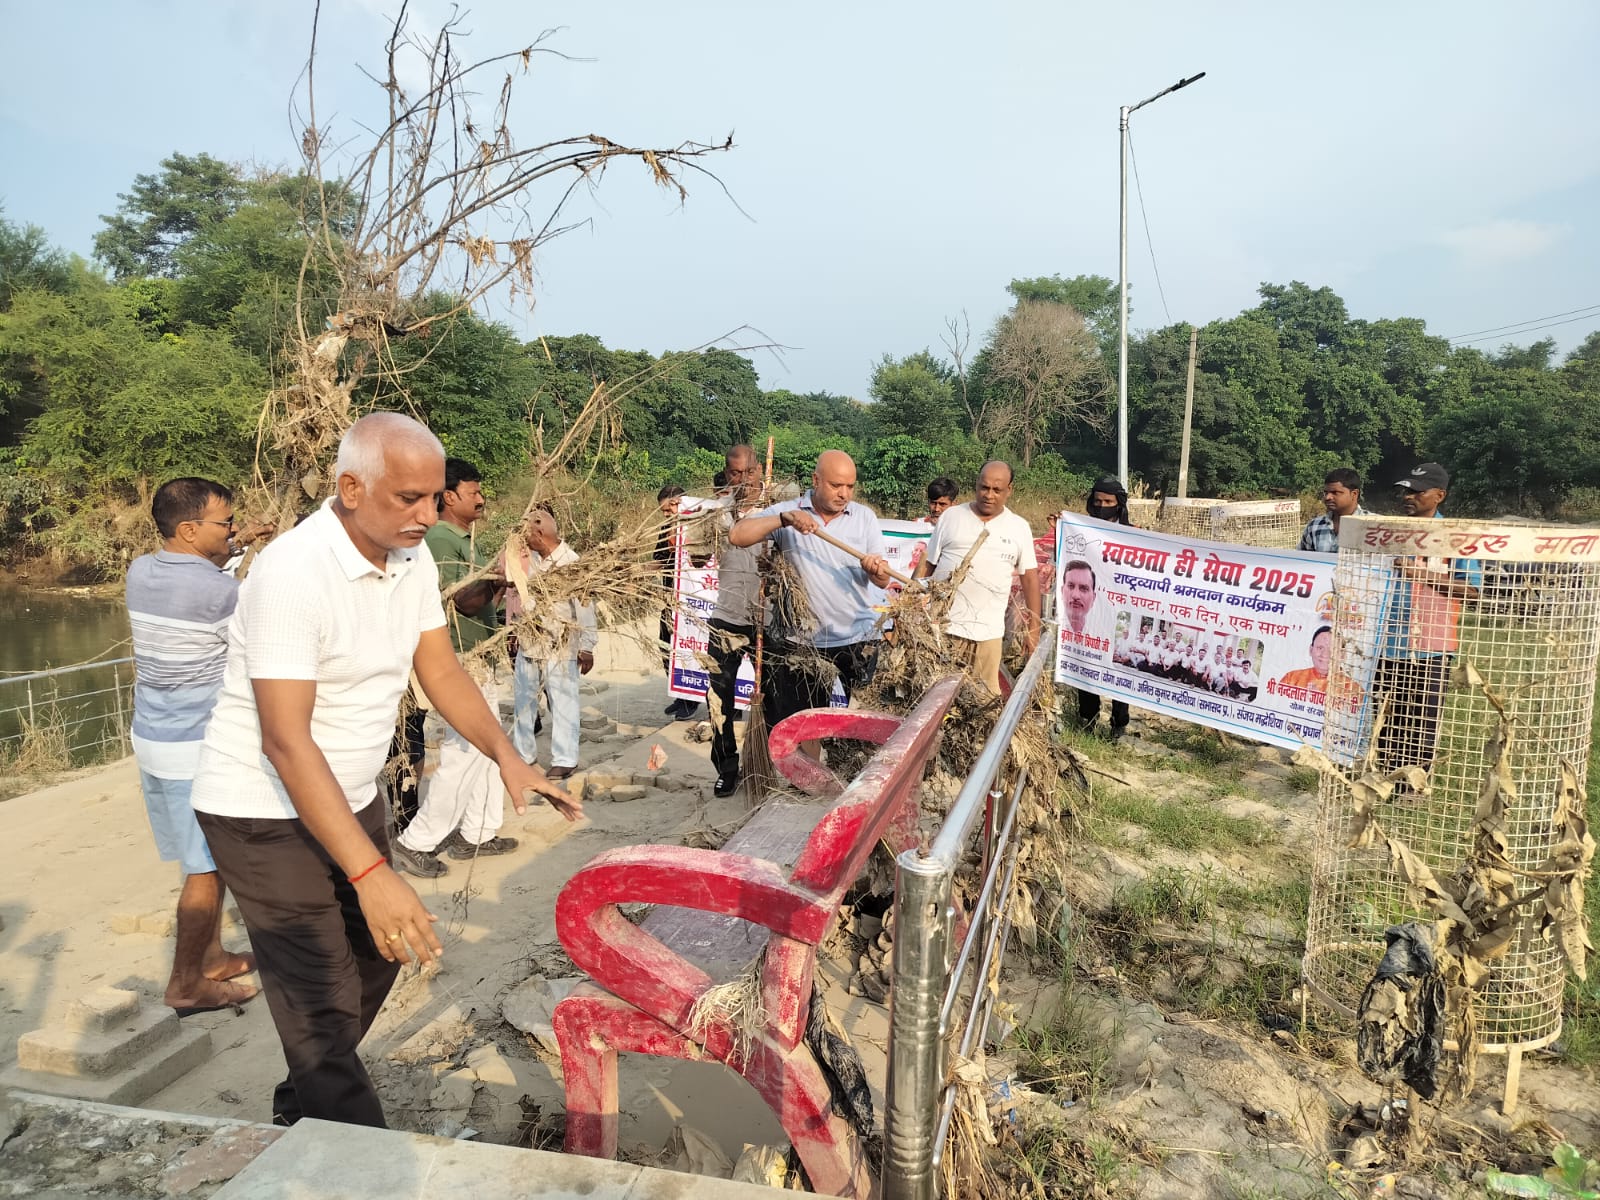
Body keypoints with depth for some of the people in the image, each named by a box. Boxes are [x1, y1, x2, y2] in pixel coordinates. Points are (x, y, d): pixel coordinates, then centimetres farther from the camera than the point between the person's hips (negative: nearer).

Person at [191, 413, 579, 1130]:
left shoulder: (411, 557, -3)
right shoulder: (292, 572, -28)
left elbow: (442, 673, 2)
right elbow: (285, 740, -31)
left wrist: (508, 758, -13)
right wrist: (370, 873, -35)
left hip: (351, 797, 8)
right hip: (265, 810, -8)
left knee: (376, 957, 18)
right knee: (325, 1004, -6)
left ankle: (301, 1107, 41)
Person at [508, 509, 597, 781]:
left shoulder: (571, 562, -11)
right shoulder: (528, 559, 7)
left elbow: (584, 606, -11)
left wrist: (586, 648, -10)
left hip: (560, 645, -6)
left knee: (562, 701, -1)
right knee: (523, 697, 14)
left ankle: (565, 759, 9)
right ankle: (523, 751, 29)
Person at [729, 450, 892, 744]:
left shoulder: (865, 516, 3)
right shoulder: (787, 511, -2)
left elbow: (883, 581, 0)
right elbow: (737, 536, -14)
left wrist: (875, 569, -25)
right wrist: (785, 519, -25)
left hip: (858, 639, 1)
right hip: (802, 641, -1)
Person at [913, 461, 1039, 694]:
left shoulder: (1019, 528, 9)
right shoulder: (951, 516, 8)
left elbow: (1030, 578, 11)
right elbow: (927, 563, 9)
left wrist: (1033, 628, 8)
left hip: (988, 631, 1)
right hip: (942, 625, 0)